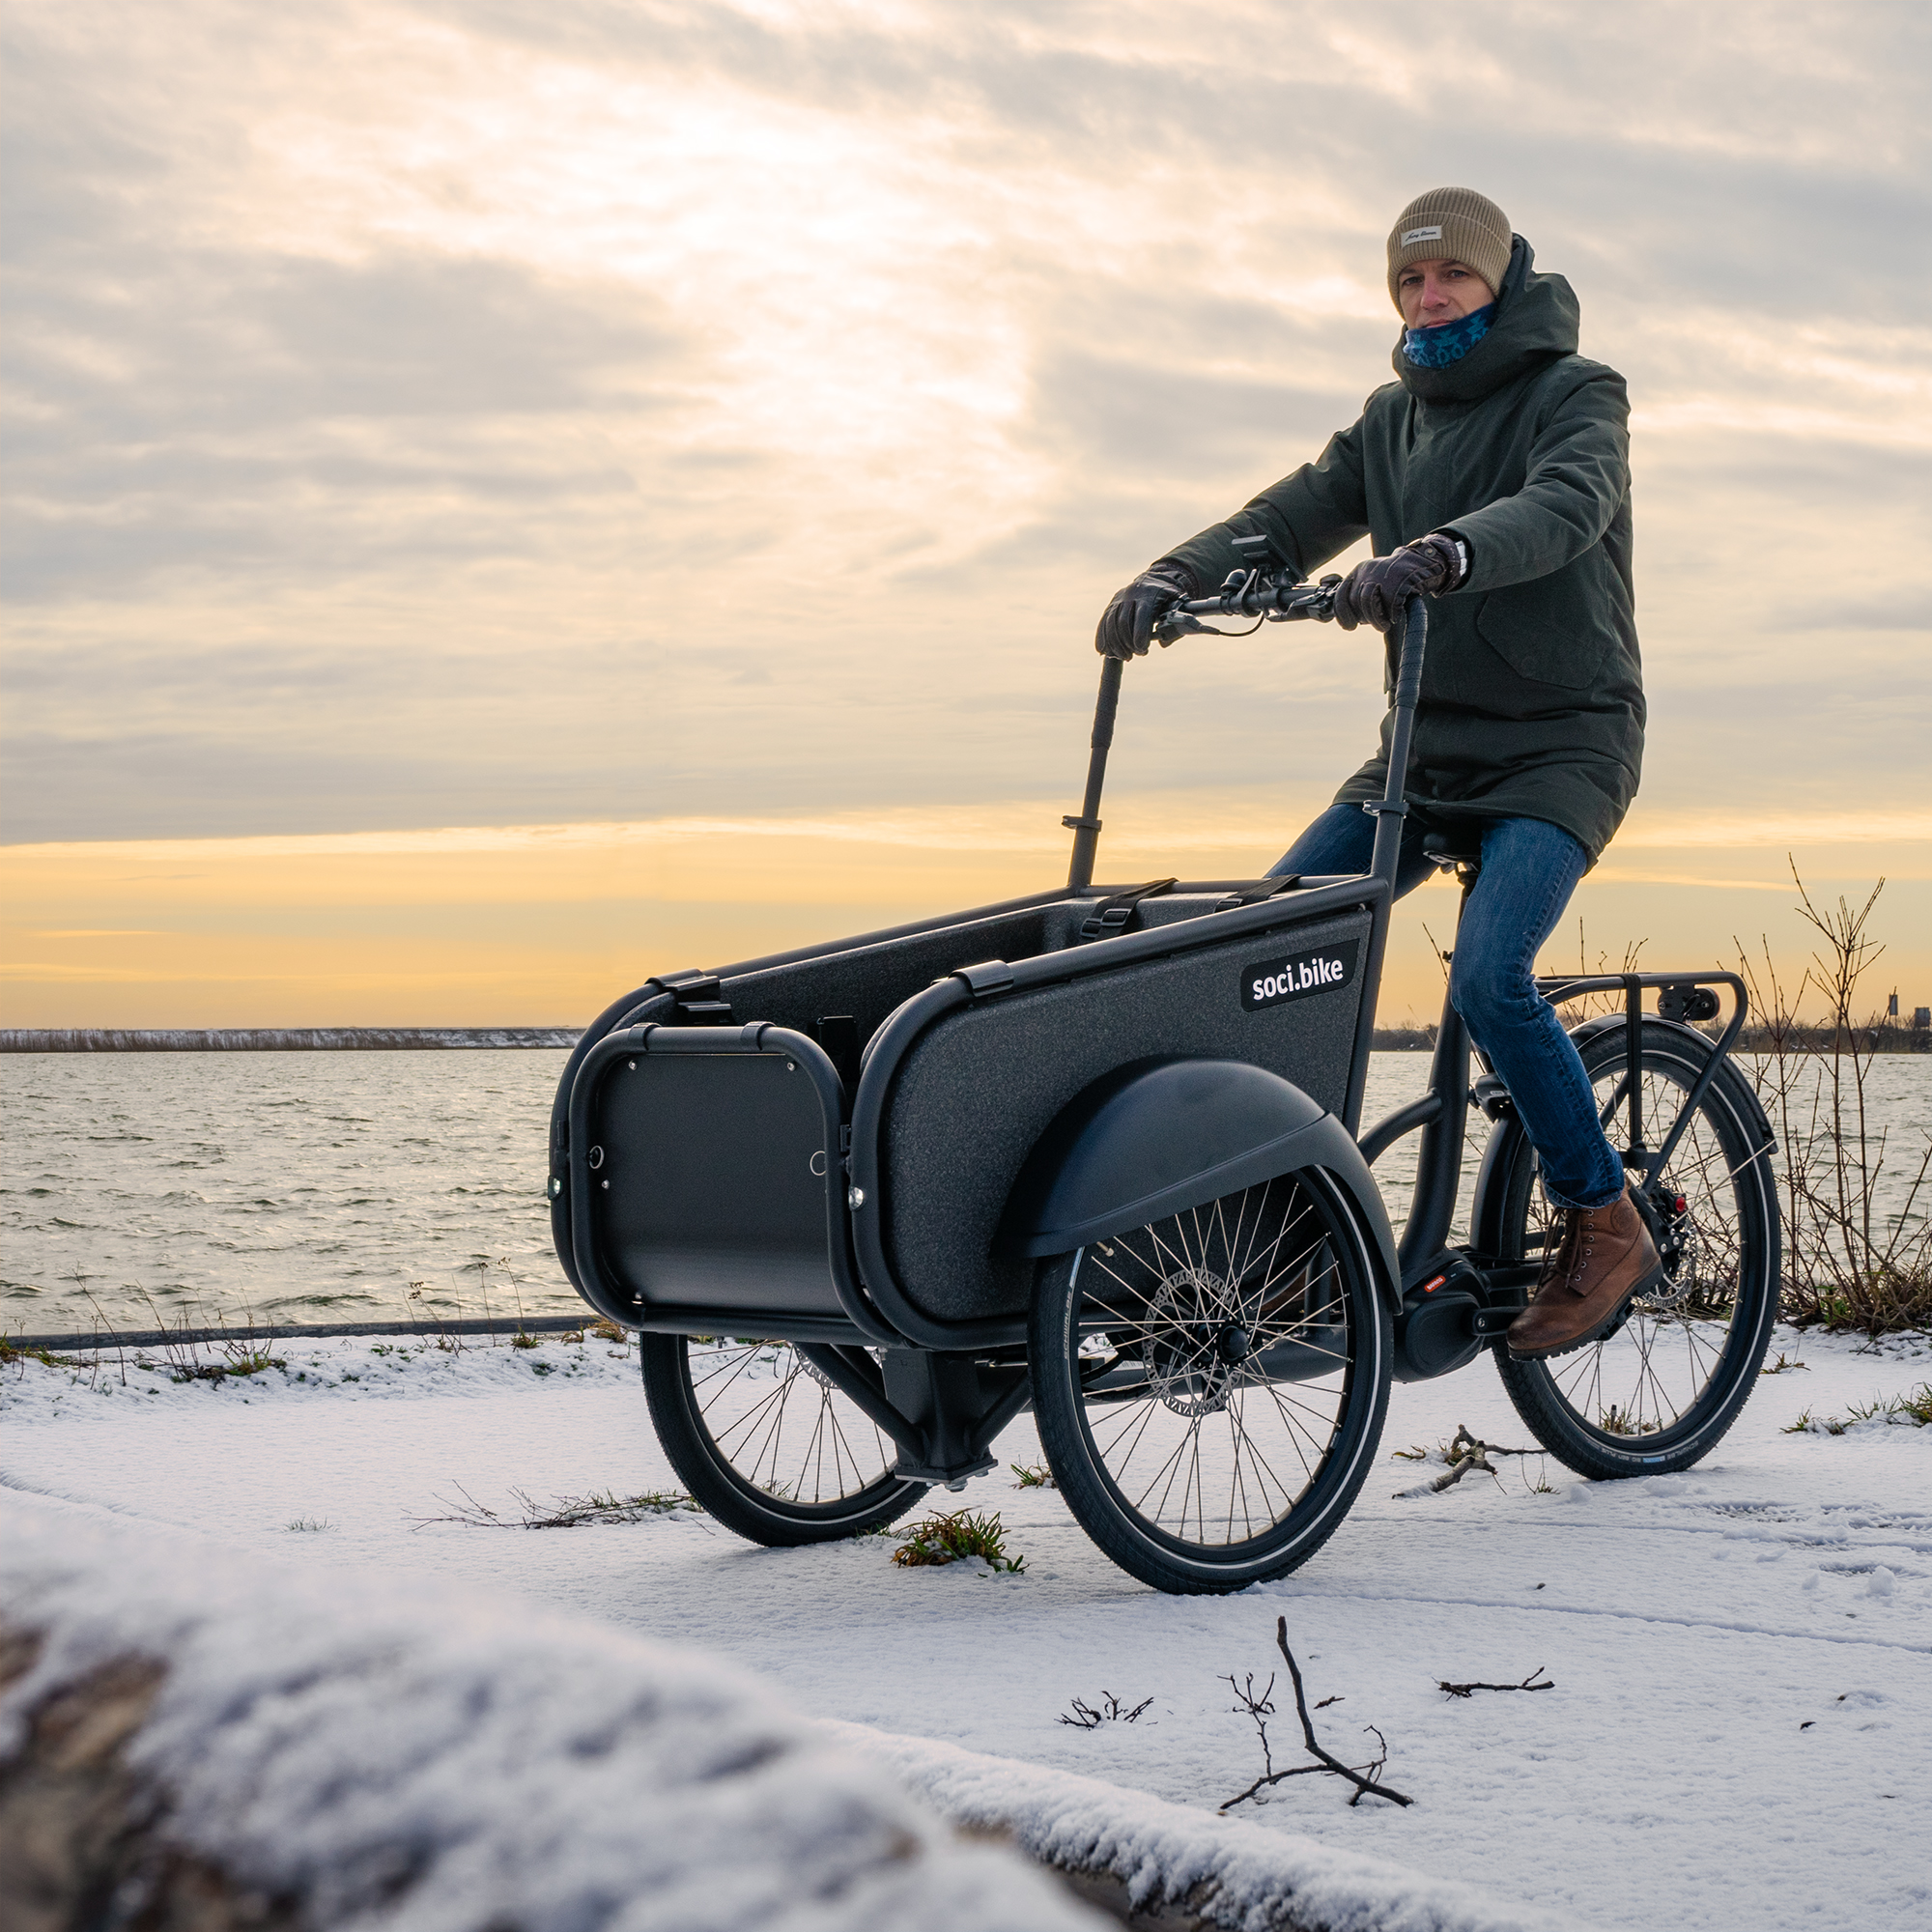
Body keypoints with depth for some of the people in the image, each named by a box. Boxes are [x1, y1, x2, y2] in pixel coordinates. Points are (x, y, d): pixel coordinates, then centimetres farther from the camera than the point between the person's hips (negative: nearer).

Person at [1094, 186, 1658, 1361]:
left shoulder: (1578, 395, -6)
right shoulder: (1394, 419, 13)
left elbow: (1561, 510, -27)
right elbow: (1294, 517, 3)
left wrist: (1436, 556, -46)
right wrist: (1171, 579, -16)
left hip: (1561, 746, -6)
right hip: (1426, 744, 6)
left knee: (1489, 977, -26)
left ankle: (1608, 1226, -9)